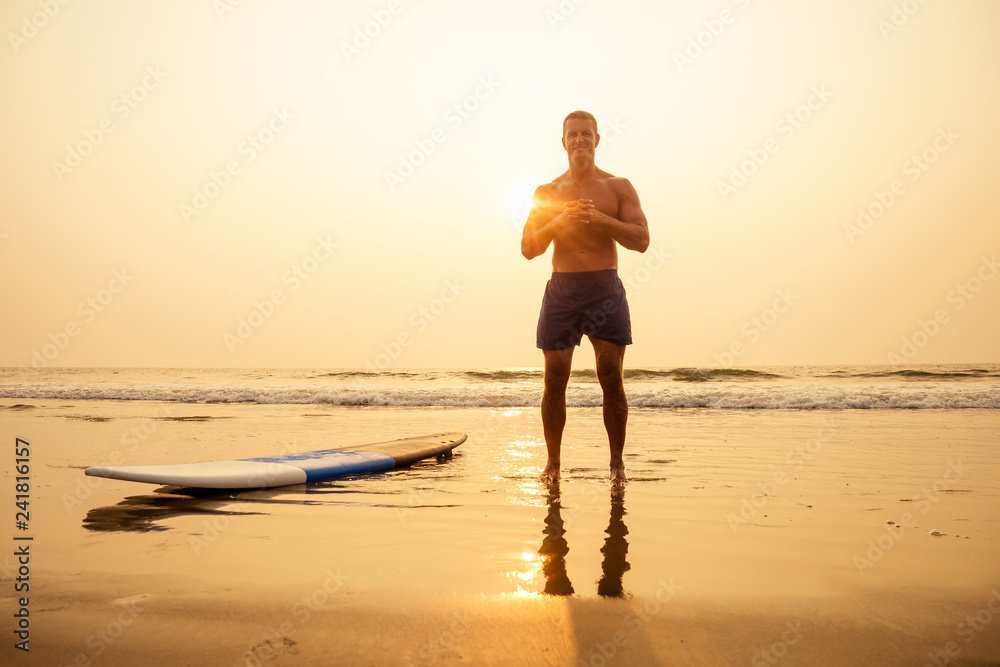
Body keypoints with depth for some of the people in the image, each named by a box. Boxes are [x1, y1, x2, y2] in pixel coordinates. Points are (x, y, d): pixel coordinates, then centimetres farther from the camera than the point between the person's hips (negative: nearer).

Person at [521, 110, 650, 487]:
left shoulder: (618, 187, 8)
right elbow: (528, 248, 6)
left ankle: (617, 463, 9)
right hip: (561, 290, 1)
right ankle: (552, 463, 13)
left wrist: (600, 218, -14)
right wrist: (559, 220, -11)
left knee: (612, 378, -3)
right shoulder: (547, 193, 12)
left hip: (605, 289, -1)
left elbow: (641, 240, -1)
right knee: (555, 380, 0)